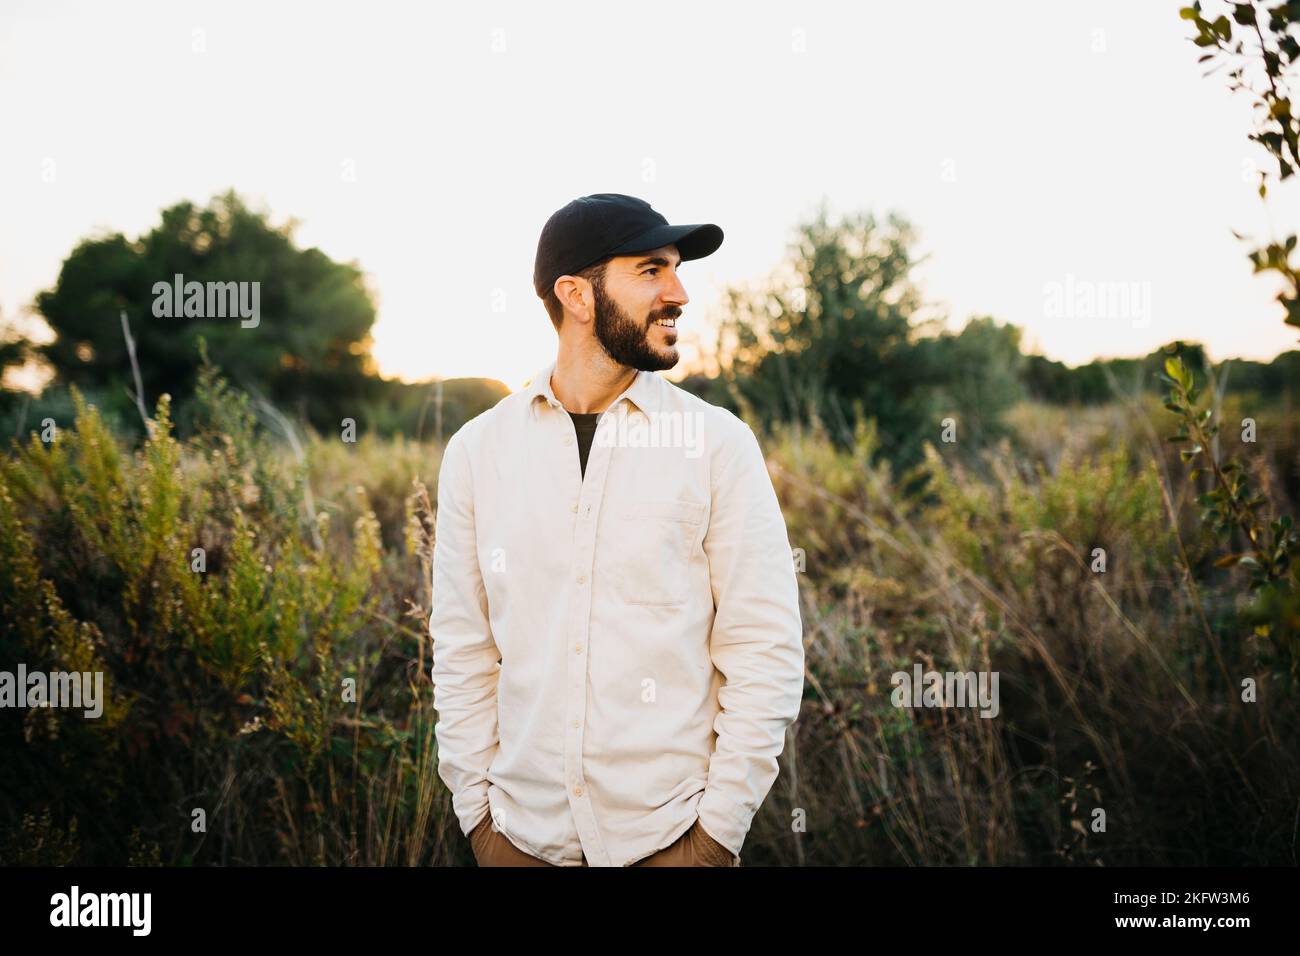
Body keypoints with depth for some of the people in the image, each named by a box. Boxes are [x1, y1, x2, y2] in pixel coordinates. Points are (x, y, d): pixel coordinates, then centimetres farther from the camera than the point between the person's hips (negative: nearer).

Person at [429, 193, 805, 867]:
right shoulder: (476, 451, 1)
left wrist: (718, 828, -8)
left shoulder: (719, 443, -4)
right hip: (526, 833, 2)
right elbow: (462, 651, 6)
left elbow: (766, 651, -5)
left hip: (671, 832, -1)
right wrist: (476, 810, 2)